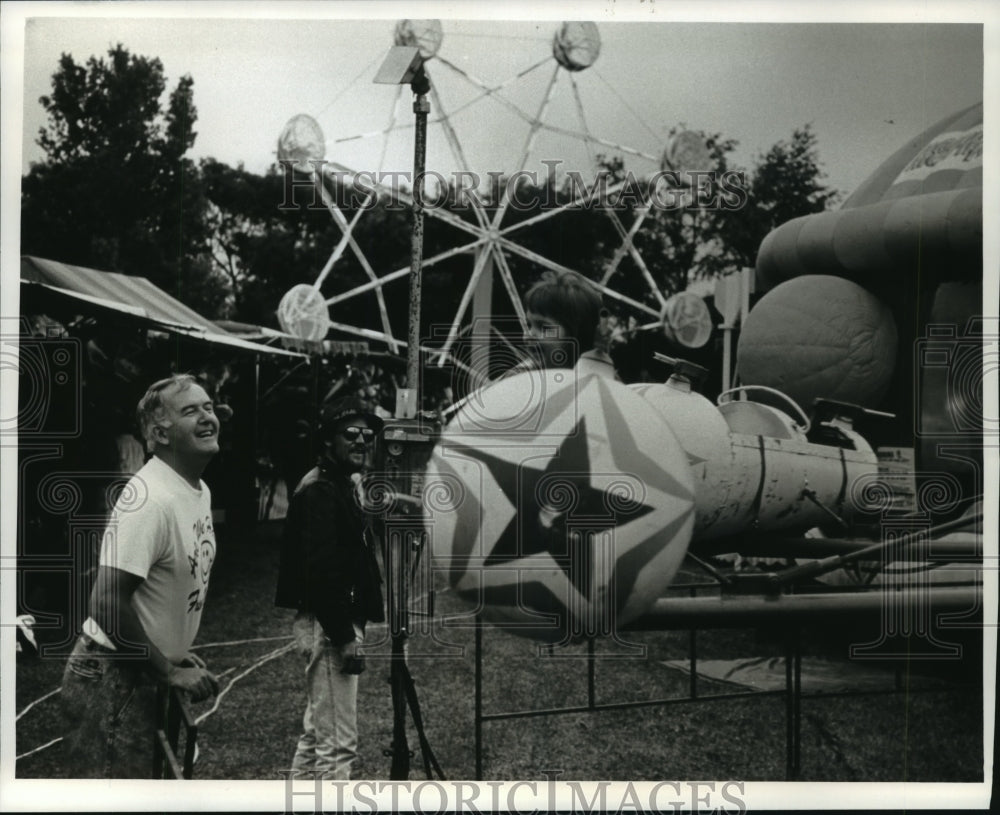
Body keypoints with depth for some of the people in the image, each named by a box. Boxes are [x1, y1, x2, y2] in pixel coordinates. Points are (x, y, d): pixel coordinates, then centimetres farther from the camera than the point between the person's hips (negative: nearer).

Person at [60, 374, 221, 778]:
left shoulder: (200, 491, 6)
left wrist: (179, 654, 10)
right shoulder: (149, 499, -24)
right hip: (109, 679, -10)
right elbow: (108, 604, -28)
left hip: (146, 678, 10)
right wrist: (169, 671, -19)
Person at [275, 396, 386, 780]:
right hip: (329, 626, -11)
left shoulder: (341, 487, 17)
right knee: (337, 742, -7)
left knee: (316, 733, 19)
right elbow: (321, 572, -23)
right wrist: (345, 638, -24)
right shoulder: (319, 492, -15)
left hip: (336, 625, 11)